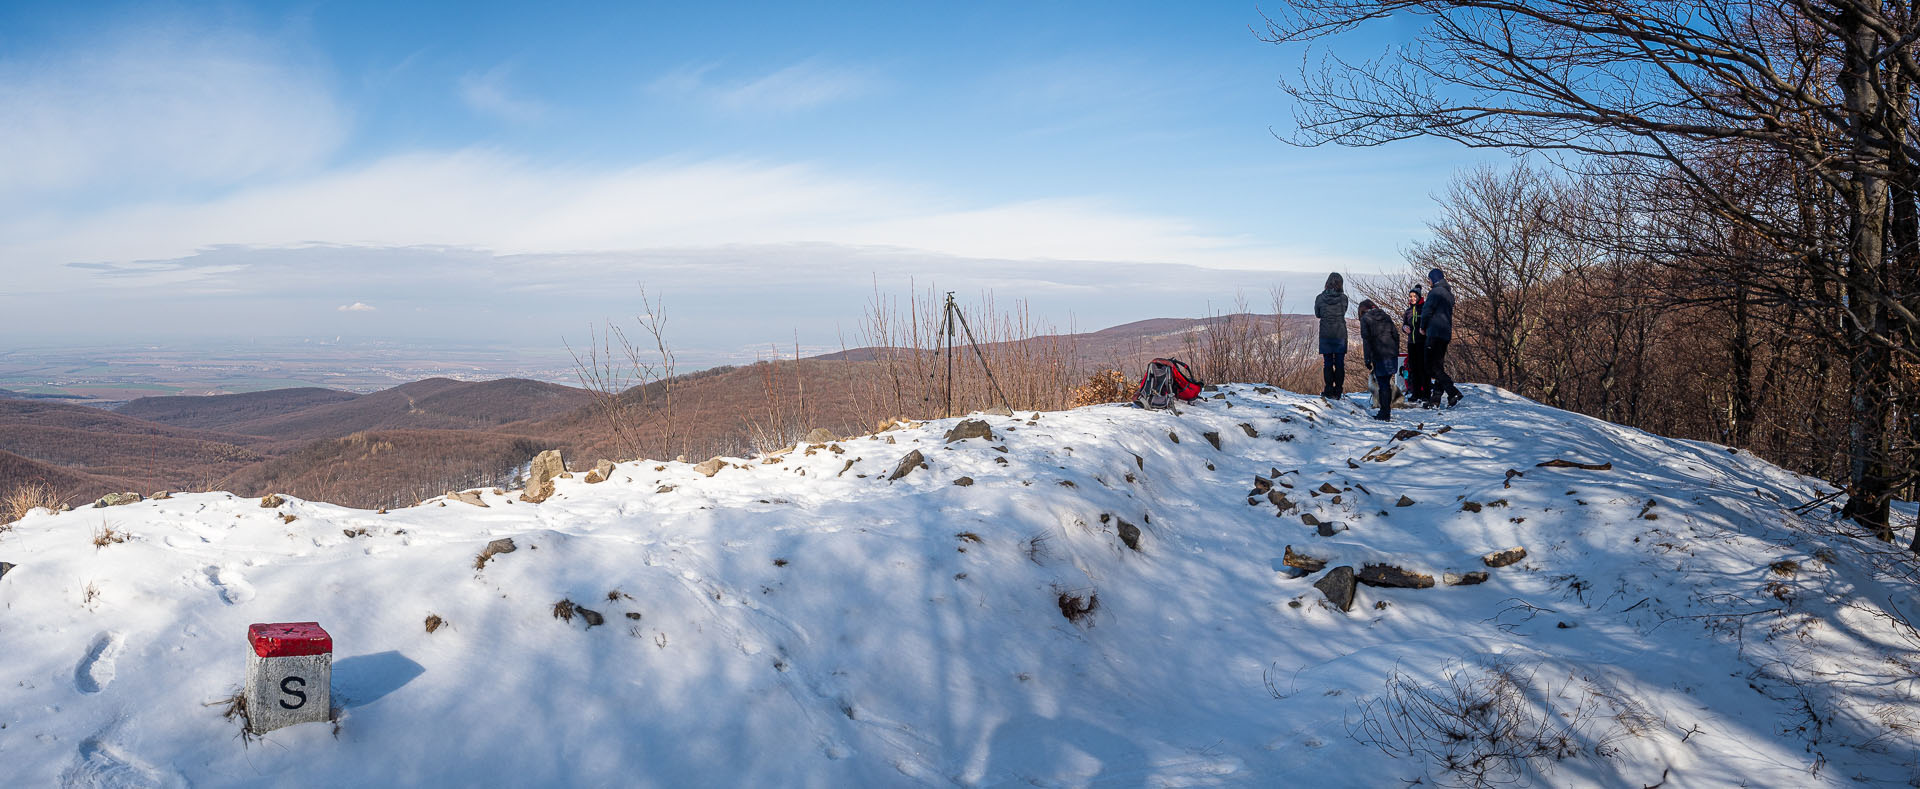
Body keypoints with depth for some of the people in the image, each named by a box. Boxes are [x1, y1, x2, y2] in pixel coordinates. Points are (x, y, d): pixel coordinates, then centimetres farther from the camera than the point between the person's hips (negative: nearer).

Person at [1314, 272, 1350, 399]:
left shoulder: (1320, 298, -7)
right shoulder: (1343, 298, -8)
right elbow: (1344, 312, 7)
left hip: (1325, 335, 0)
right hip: (1340, 335, 0)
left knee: (1327, 363, 7)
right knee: (1339, 363, 7)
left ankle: (1329, 391, 6)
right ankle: (1338, 391, 8)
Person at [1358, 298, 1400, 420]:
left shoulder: (1365, 319, 0)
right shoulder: (1386, 316, 15)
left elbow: (1366, 340, -7)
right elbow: (1396, 335, 12)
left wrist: (1368, 361, -7)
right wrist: (1396, 353, 15)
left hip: (1379, 355, -5)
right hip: (1392, 353, 5)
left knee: (1383, 384, 0)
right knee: (1386, 383, 13)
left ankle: (1385, 413, 3)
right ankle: (1386, 411, 19)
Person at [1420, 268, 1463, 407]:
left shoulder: (1436, 292, -10)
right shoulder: (1448, 293, 19)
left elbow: (1427, 311, -11)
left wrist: (1423, 327, 2)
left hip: (1435, 334, -9)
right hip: (1446, 334, 9)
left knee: (1433, 367, -10)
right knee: (1438, 366, 11)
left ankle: (1454, 394, -18)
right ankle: (1435, 399, 10)